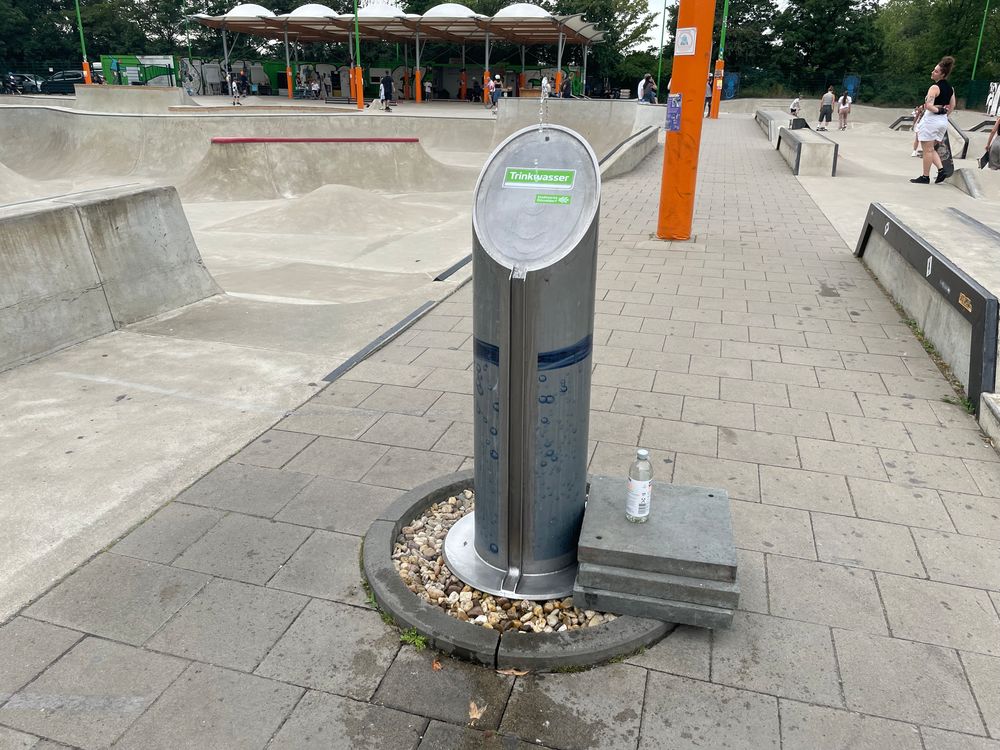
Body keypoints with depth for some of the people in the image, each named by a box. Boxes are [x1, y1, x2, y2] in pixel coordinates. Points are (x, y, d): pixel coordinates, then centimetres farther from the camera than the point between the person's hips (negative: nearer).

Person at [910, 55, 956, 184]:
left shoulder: (935, 87, -15)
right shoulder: (950, 88, 11)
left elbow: (928, 105, -25)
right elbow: (952, 105, 15)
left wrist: (938, 110, -10)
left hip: (931, 119, -8)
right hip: (943, 121, 8)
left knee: (927, 150, 0)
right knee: (931, 149, 19)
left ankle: (925, 177, 4)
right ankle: (941, 169, 4)